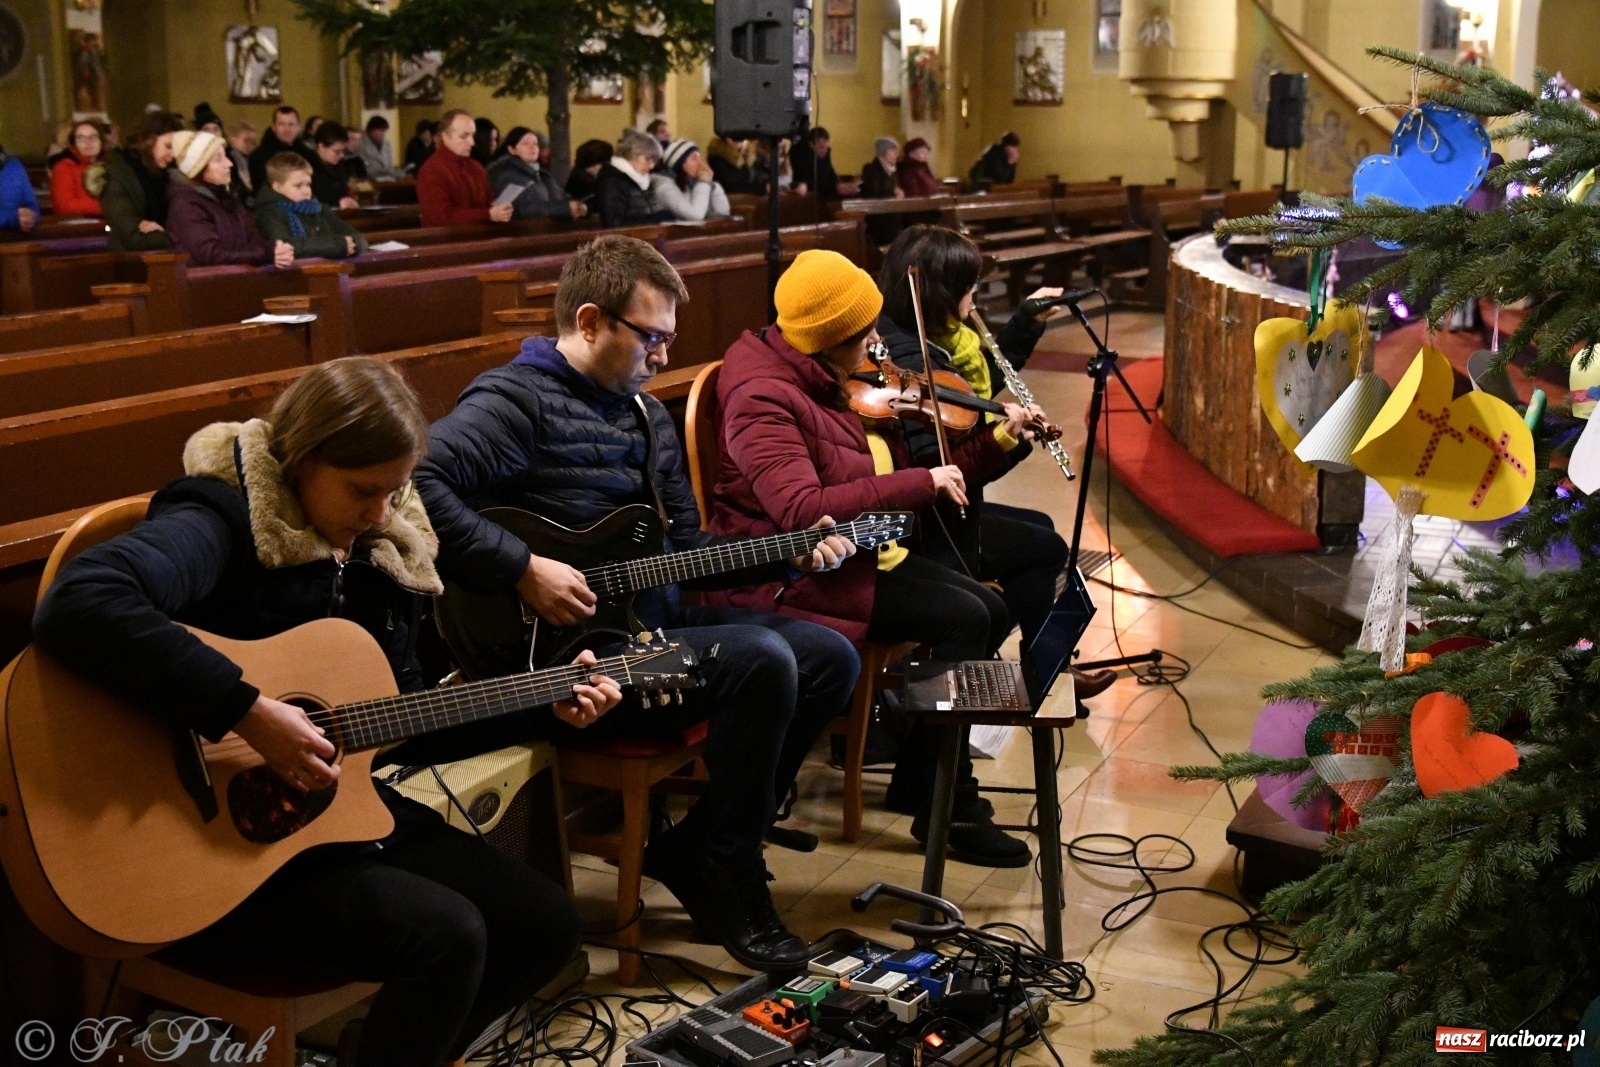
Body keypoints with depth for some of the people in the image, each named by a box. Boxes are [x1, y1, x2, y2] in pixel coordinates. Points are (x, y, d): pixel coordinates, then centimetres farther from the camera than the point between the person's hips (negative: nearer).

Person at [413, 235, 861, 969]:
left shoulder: (647, 415, 17)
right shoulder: (517, 400, -11)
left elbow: (685, 544, 20)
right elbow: (418, 482, -27)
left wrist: (790, 555, 7)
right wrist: (524, 569, -26)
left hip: (654, 622, 10)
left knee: (830, 658, 4)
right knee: (760, 662, -26)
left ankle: (687, 849, 7)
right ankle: (727, 882, -7)